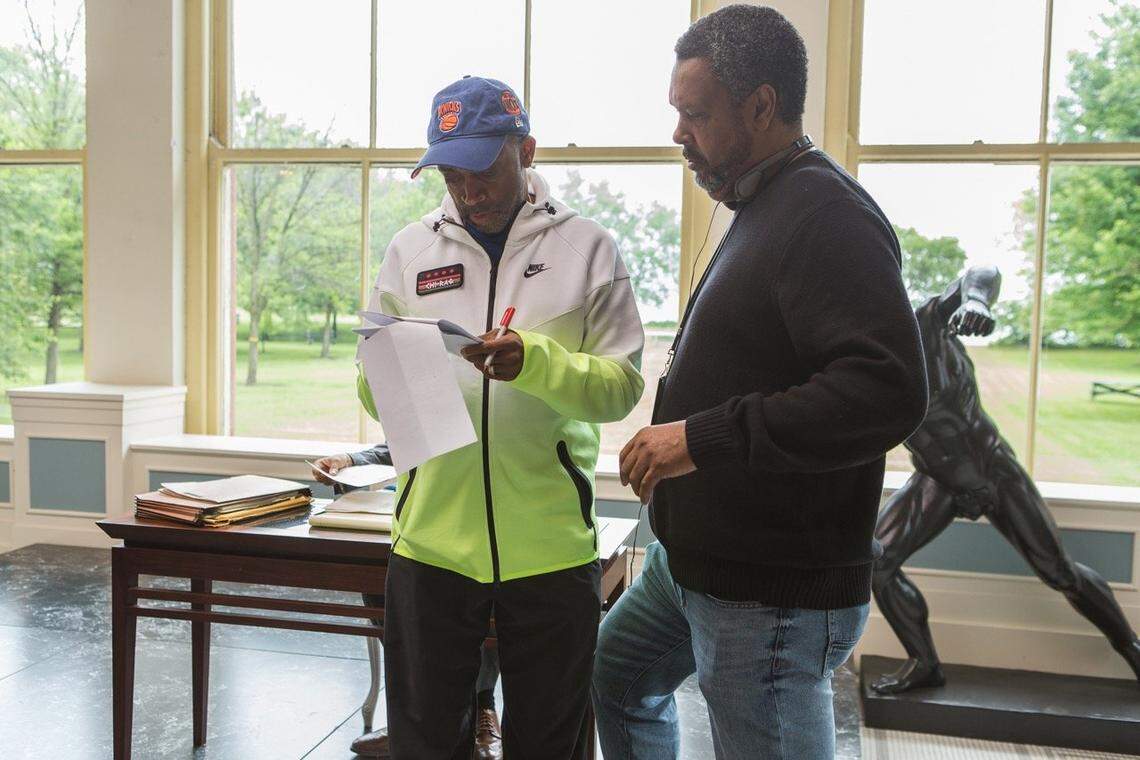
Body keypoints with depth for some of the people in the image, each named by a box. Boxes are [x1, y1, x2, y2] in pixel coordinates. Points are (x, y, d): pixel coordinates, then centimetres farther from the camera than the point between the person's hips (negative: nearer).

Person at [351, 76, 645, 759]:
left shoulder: (588, 247, 1)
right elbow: (374, 395, 9)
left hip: (550, 542, -2)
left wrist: (535, 362, -22)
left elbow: (623, 385, -5)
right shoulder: (411, 249, 9)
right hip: (432, 537, 2)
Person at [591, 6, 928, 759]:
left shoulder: (825, 213, -20)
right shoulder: (766, 207, 13)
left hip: (772, 597, -10)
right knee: (616, 672, 27)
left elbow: (886, 390, -31)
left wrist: (704, 436, -28)